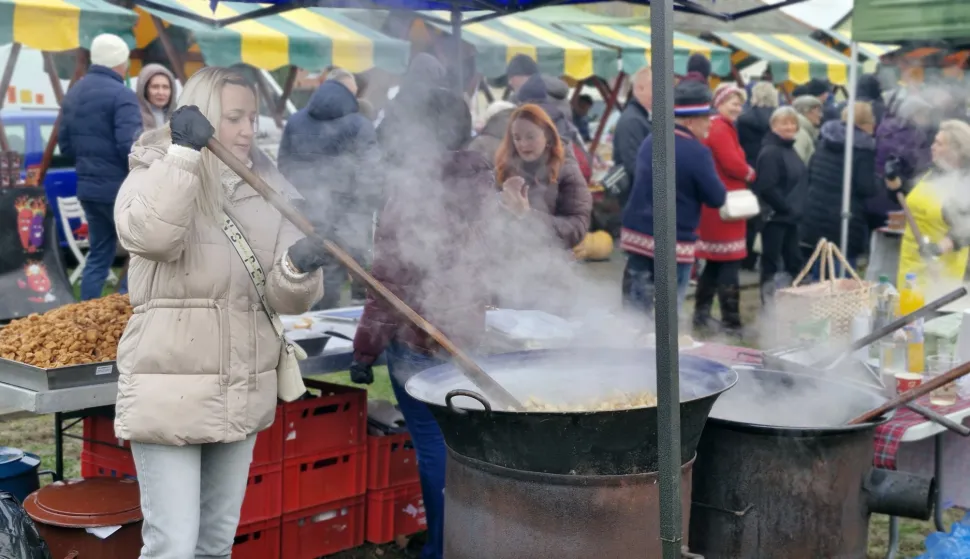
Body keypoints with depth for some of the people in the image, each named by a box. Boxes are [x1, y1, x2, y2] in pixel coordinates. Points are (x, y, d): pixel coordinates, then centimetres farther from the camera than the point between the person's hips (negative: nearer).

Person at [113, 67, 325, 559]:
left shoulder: (268, 190, 6)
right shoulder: (156, 174, -5)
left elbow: (287, 300, 0)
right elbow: (149, 234, -31)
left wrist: (299, 267, -21)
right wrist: (183, 152, -29)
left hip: (241, 396, 5)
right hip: (170, 393, -5)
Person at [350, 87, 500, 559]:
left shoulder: (409, 202, -17)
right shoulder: (484, 189, 2)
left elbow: (390, 287, -15)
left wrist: (365, 350, -9)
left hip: (418, 344, -6)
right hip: (467, 339, 7)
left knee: (433, 450, 1)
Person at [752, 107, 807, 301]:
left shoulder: (790, 149, 14)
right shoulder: (770, 152, -15)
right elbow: (767, 188, -23)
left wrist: (797, 208, 10)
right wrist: (786, 207, -15)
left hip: (790, 216, 9)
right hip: (775, 216, -9)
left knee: (794, 260, 14)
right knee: (771, 262, -3)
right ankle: (769, 301, 3)